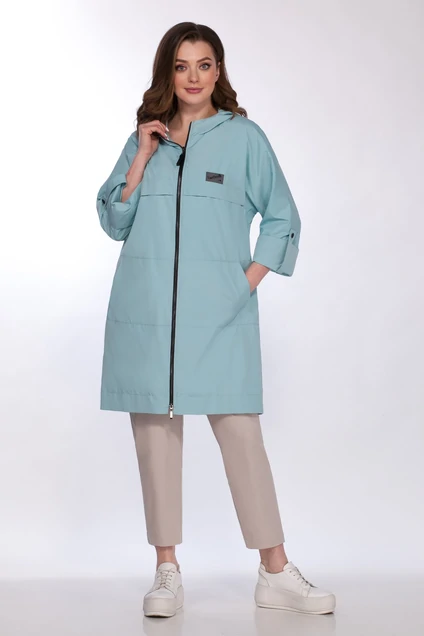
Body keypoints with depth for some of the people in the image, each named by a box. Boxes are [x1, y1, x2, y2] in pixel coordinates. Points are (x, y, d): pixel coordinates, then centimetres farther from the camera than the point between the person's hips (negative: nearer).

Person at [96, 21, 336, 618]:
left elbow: (283, 217, 10)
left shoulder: (244, 136, 6)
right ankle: (167, 571, 13)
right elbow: (114, 221, 9)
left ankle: (276, 573, 4)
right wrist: (142, 157, -1)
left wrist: (252, 278, -1)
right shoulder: (145, 137, 13)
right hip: (147, 310, 3)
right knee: (155, 432, 3)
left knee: (241, 432, -6)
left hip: (218, 311, -2)